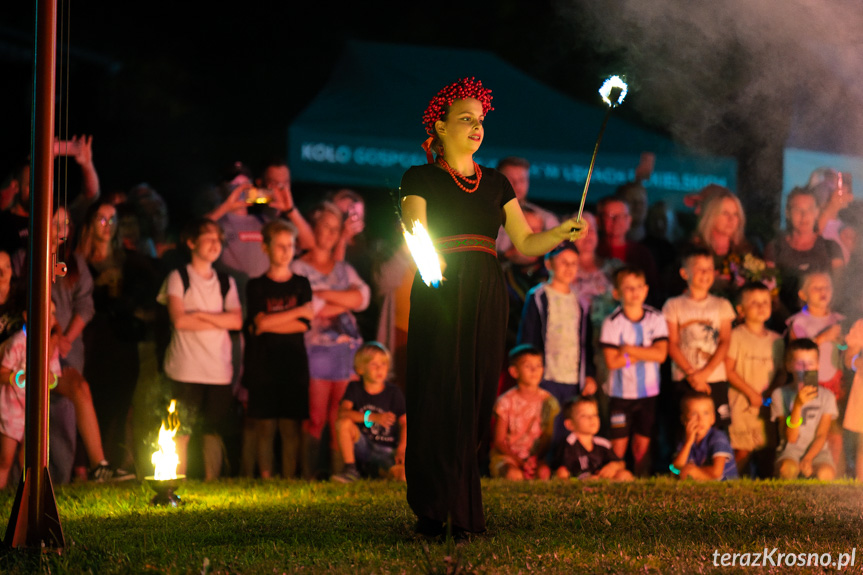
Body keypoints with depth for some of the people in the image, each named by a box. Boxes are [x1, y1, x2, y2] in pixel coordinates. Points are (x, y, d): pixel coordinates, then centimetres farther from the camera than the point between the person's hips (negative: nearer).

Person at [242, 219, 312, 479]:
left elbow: (303, 325, -3)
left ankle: (288, 480, 3)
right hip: (262, 367, -1)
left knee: (291, 427, -2)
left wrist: (267, 326, -8)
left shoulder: (301, 284, 9)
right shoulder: (256, 286, 6)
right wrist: (299, 311, -6)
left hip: (293, 366, 1)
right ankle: (265, 480, 4)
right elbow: (260, 321, -10)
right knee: (265, 427, -1)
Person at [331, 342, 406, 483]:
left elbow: (404, 423, -2)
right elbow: (343, 413, -17)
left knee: (402, 475, -31)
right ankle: (350, 470, -18)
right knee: (343, 423, -28)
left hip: (386, 451, -1)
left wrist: (401, 449, -18)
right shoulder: (354, 388, 0)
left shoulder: (394, 393, 0)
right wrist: (373, 417, -31)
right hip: (362, 444, 1)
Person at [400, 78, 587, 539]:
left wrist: (561, 233, -5)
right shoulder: (421, 179, 6)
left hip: (486, 298, 4)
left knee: (475, 403, 0)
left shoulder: (496, 184, 19)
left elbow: (525, 243, 13)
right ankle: (433, 515, -9)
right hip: (439, 296, -4)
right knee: (439, 400, -10)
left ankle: (462, 515, 1)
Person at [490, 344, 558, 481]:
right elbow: (499, 441, -4)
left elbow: (549, 437, 1)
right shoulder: (506, 402, -5)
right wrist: (520, 461, -18)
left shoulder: (548, 401, 2)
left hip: (538, 455, 2)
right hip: (507, 454, -2)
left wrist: (536, 458, -19)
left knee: (544, 472, -32)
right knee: (514, 474, -35)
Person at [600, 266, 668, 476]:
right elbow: (612, 362, -16)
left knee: (642, 443, 9)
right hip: (621, 393, -3)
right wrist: (644, 353, -12)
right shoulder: (612, 323, -9)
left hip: (649, 392, 3)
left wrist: (630, 350, -16)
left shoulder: (656, 319, -1)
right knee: (619, 445, -1)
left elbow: (661, 354, -11)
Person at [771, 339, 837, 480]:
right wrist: (798, 405, -22)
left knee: (825, 473, -33)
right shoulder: (780, 395, 0)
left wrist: (808, 459, -18)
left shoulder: (826, 396, 4)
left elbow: (821, 435, -1)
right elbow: (791, 438, -8)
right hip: (791, 451, -1)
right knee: (788, 469, -37)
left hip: (817, 451, 1)